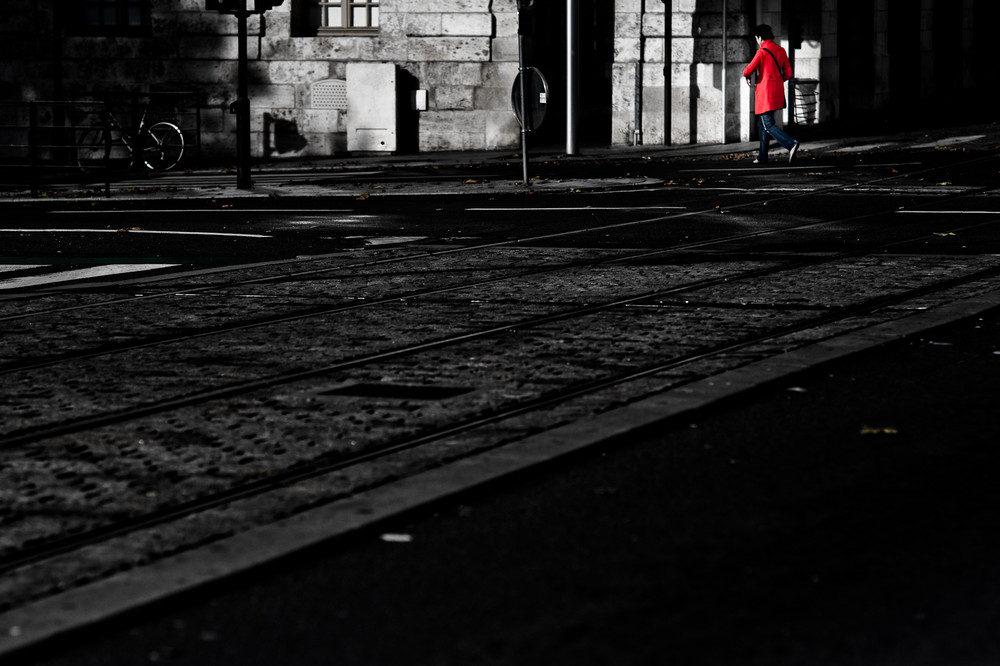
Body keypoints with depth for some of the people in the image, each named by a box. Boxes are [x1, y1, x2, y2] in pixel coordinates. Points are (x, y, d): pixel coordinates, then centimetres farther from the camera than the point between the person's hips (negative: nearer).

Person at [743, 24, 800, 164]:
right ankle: (763, 155, 18)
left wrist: (747, 77, 6)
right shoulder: (781, 51, 8)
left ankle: (791, 144, -25)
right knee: (763, 124, 16)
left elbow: (748, 70, -16)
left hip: (765, 92, -8)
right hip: (778, 92, 8)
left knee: (768, 124, -7)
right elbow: (788, 73, 10)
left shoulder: (762, 52, -13)